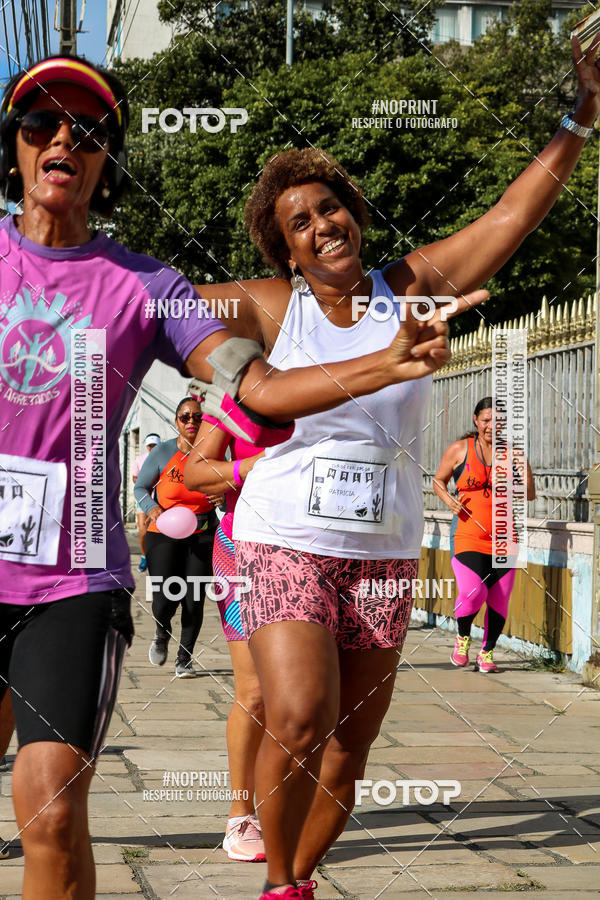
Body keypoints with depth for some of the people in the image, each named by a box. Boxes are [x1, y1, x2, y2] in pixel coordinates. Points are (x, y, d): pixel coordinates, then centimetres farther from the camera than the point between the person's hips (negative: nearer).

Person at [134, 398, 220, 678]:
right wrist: (152, 508, -15)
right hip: (164, 535, -1)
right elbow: (140, 487, 5)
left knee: (194, 600, -2)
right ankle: (162, 633, 27)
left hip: (201, 536, 1)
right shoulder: (162, 453, -5)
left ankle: (184, 659, 18)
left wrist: (223, 498, -12)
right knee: (164, 600, -10)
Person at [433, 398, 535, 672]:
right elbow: (439, 480, 18)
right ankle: (463, 637, 10)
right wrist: (448, 500, -2)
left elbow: (531, 492, 13)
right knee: (472, 593, -20)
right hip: (469, 537, -2)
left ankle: (487, 653, 23)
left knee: (499, 600, 3)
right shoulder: (460, 449, 6)